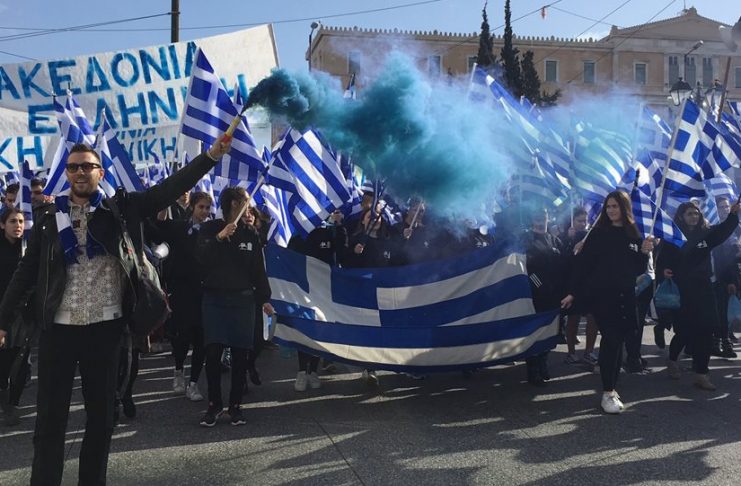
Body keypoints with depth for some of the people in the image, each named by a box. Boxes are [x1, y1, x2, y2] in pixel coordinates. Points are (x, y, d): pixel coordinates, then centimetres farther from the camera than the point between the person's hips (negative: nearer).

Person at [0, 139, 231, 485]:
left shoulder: (120, 208, 1)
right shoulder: (48, 214, 4)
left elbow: (170, 189, -7)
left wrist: (212, 155, -17)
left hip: (104, 327, 0)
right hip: (57, 328, 0)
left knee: (101, 414, 11)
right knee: (50, 415, 7)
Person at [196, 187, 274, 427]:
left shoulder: (250, 233, 8)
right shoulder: (210, 229, 1)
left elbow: (258, 269, 10)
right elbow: (200, 258, -13)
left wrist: (264, 298, 6)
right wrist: (219, 237, -24)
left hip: (243, 299, 2)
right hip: (214, 299, -2)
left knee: (240, 354, 1)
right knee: (213, 353, -5)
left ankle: (235, 404, 10)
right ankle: (214, 404, 7)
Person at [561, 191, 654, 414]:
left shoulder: (634, 234, 9)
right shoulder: (599, 233, -2)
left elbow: (638, 270, 14)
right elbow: (583, 263, -4)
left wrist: (644, 253, -5)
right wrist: (574, 292, -7)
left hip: (624, 296, 4)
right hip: (600, 295, -4)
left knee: (617, 340, 8)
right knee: (611, 339, -11)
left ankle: (611, 387, 19)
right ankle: (607, 393, -5)